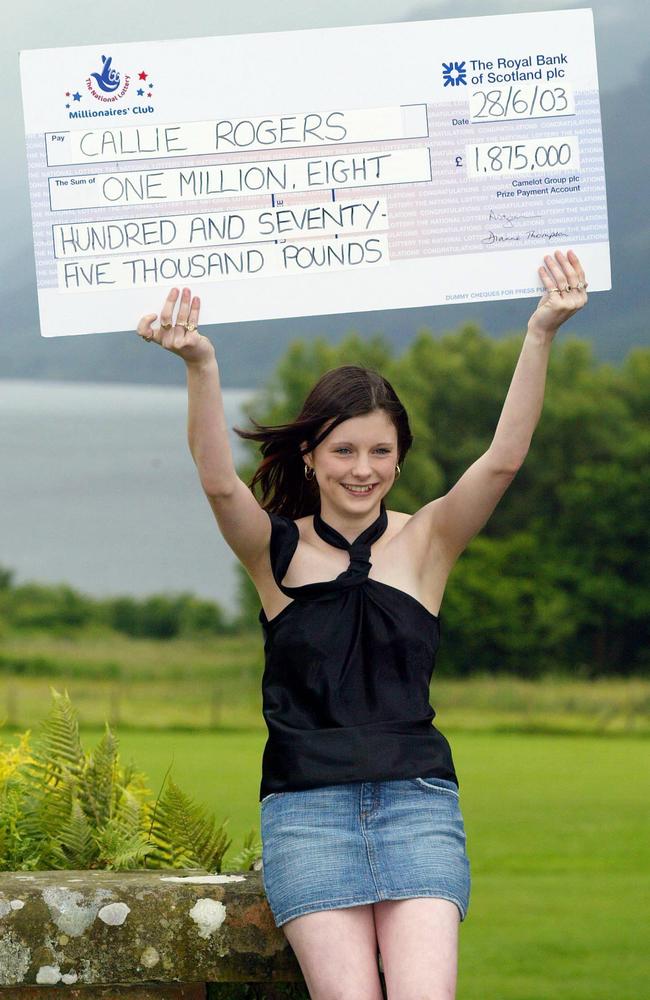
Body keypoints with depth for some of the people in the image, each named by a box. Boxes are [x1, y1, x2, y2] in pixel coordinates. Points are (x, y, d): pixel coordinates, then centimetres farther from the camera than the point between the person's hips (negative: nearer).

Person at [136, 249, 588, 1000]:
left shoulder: (426, 540, 7)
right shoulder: (277, 551, 4)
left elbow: (504, 459, -7)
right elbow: (218, 481, -15)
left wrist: (541, 335, -21)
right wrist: (199, 366, -33)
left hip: (417, 800, 1)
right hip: (307, 804, -1)